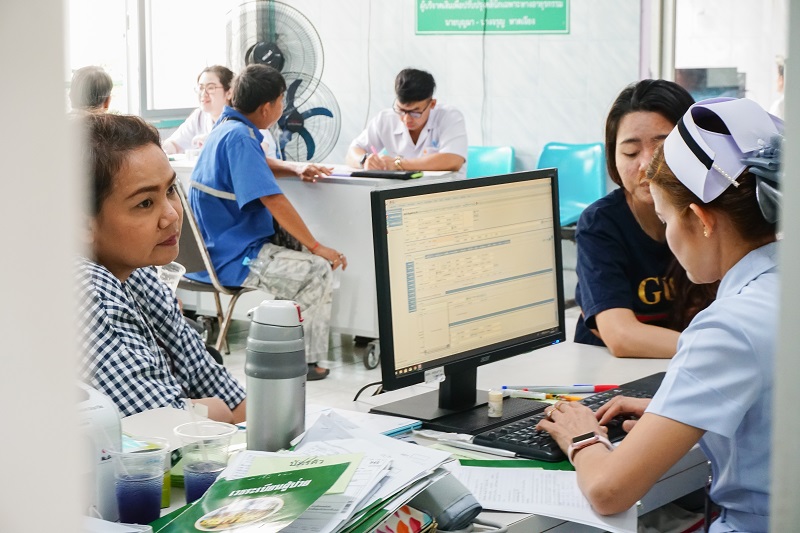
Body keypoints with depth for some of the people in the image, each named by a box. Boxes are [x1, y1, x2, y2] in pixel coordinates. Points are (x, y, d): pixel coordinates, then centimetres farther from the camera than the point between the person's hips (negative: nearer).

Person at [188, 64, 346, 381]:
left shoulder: (228, 127, 10)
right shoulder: (239, 136, -21)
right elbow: (273, 201, -25)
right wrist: (316, 246, -18)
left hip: (223, 245, 11)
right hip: (232, 256, -11)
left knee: (312, 259, 20)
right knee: (319, 270, -12)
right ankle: (305, 359, -1)